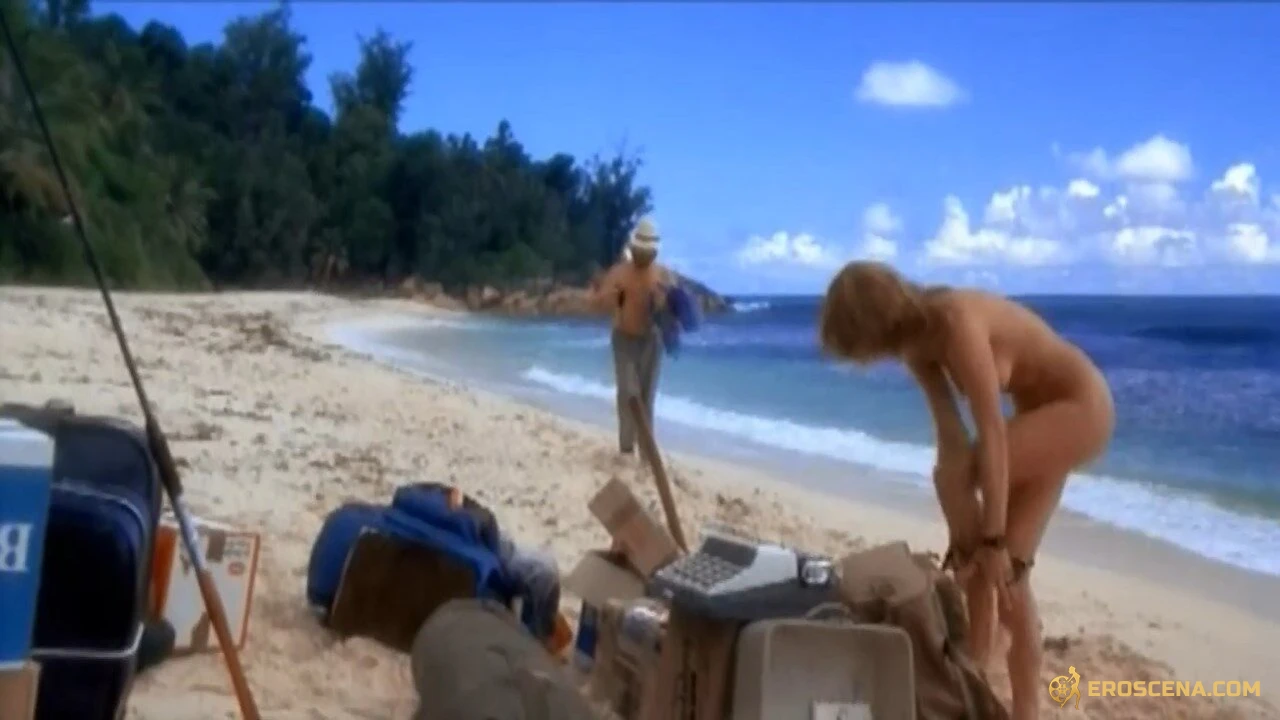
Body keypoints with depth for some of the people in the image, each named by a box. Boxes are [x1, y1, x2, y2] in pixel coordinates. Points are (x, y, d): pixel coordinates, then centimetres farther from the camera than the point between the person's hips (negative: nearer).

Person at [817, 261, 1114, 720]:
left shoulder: (955, 323, -30)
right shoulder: (919, 338, -4)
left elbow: (992, 432, -30)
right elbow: (951, 432, -4)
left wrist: (992, 539, -27)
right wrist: (965, 537, -6)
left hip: (1081, 407, -9)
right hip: (1043, 411, 9)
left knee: (950, 476, -19)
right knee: (1008, 567, 6)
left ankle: (976, 651, 0)